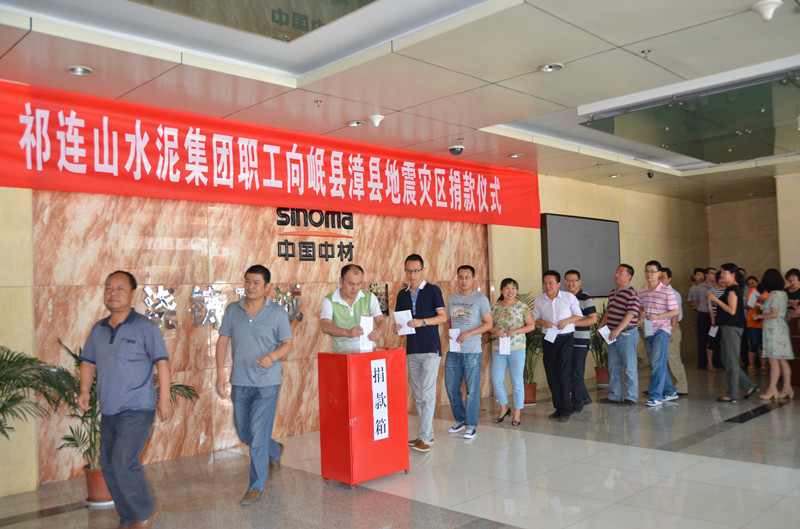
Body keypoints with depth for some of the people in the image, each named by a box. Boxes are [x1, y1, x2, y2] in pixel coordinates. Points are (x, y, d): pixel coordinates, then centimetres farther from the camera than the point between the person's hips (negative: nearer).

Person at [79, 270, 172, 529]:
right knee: (109, 467, 13)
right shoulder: (99, 329, 10)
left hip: (137, 410, -7)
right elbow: (88, 363, 18)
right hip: (109, 411, 7)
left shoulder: (145, 327, -8)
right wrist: (85, 390, 3)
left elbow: (162, 362, -10)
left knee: (123, 464, -14)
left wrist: (164, 397, -16)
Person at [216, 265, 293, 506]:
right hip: (239, 382, 4)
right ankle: (275, 451, 44)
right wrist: (220, 374, -1)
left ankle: (257, 486, 12)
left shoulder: (277, 313, -4)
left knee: (258, 436, -4)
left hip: (266, 383, -4)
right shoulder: (233, 310, 4)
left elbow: (287, 344, -1)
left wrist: (273, 356, -23)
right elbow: (223, 341, 7)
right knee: (243, 432, 16)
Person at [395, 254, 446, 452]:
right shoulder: (402, 294, 13)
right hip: (412, 350, 6)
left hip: (430, 349, -6)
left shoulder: (433, 290, -2)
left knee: (427, 394, -10)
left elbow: (443, 316, -7)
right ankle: (428, 433, 20)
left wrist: (422, 322, -22)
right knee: (417, 395, 10)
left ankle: (424, 438, -9)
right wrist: (397, 326, -10)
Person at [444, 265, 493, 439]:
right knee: (451, 387, 10)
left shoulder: (481, 299, -3)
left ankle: (472, 425, 11)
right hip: (453, 351, 5)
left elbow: (488, 323, -6)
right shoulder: (451, 298, 13)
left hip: (472, 351, -5)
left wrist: (469, 333, -17)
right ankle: (460, 420, 28)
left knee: (472, 390, -1)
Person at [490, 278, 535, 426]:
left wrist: (515, 331, -16)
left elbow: (531, 325, -2)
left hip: (517, 349, -3)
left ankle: (517, 413, 15)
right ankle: (504, 408, 24)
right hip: (499, 349, 3)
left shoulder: (522, 307, -3)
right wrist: (495, 330, -11)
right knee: (496, 381, 4)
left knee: (517, 382, 3)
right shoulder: (495, 307, 6)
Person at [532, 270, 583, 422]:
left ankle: (565, 410, -6)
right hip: (548, 339, 4)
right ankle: (558, 407, 20)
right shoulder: (539, 300, 3)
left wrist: (566, 321, -15)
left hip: (566, 338, -4)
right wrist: (543, 322, -10)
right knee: (551, 374, 7)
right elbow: (536, 318, 12)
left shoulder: (569, 297, -4)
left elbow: (579, 315, 4)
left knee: (564, 374, -11)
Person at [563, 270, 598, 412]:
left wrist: (572, 323, -22)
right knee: (569, 372, 13)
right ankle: (585, 397, 30)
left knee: (576, 374, -2)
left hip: (580, 341, -7)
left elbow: (593, 319, -15)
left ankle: (577, 404, 10)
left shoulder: (586, 298, -8)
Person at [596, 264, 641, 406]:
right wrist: (600, 326, 13)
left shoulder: (632, 293, -12)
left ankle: (631, 397, 10)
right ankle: (615, 396, 21)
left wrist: (617, 330, -26)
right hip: (613, 335, 9)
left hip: (627, 334, -8)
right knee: (613, 366, 12)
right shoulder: (613, 292, 15)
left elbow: (630, 314, -20)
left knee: (629, 367, 1)